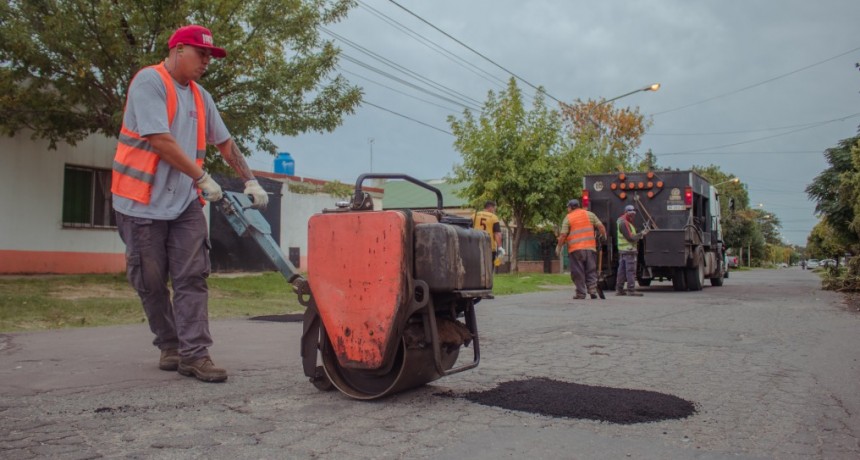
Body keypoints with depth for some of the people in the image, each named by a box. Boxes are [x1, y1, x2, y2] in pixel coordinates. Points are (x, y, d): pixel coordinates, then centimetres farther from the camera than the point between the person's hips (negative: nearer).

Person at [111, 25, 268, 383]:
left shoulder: (201, 97, 14)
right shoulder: (149, 81, -9)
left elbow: (225, 144, 18)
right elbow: (159, 140, -18)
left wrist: (251, 182, 10)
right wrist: (203, 177, -16)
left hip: (186, 202, 6)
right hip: (144, 201, -5)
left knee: (192, 277, -4)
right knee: (151, 280, 4)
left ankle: (194, 354, -5)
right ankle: (170, 345, 20)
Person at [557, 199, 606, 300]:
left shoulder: (568, 218, 1)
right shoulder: (590, 214, 9)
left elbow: (563, 235, -5)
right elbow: (600, 226, 5)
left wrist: (559, 247, 6)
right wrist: (603, 235, 24)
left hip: (575, 249, -3)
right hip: (590, 248, 3)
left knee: (578, 272, 3)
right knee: (591, 271, 10)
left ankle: (580, 293, 3)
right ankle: (592, 290, -1)